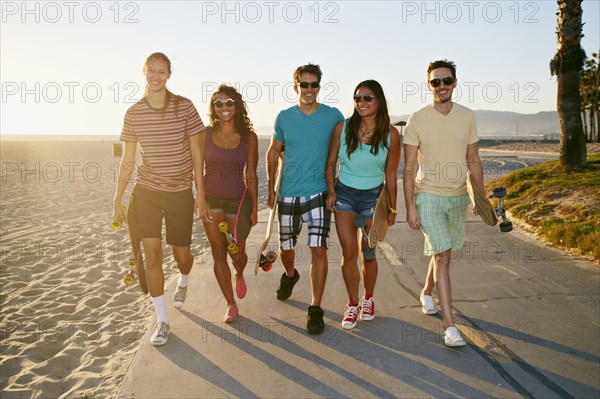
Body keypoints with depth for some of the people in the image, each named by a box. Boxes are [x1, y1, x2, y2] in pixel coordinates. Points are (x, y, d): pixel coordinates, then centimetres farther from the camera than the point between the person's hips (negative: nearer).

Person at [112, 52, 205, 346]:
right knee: (152, 256, -3)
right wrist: (117, 201, 5)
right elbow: (127, 161, 5)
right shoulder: (133, 113, -1)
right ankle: (162, 320, 11)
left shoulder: (184, 107, -7)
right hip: (146, 192, 1)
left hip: (180, 193, -1)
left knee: (181, 254, 9)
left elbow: (196, 154, -3)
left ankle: (183, 282, 47)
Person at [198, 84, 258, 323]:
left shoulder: (249, 137, -2)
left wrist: (254, 208, 0)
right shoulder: (206, 135, -2)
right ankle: (231, 305, 19)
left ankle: (239, 274, 43)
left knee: (237, 253, 4)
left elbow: (251, 175, 1)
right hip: (211, 200, 1)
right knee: (218, 254, 4)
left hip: (238, 200, 0)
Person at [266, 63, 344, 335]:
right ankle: (290, 275, 50)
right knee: (285, 248, 16)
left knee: (318, 250, -12)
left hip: (319, 193, -2)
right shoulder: (284, 117, 3)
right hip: (288, 194, 3)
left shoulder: (333, 116, -2)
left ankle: (315, 310, 0)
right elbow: (273, 152, 13)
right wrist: (271, 188, 10)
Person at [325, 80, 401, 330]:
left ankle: (368, 299, 34)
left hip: (373, 196, 0)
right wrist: (331, 191, -7)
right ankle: (353, 304, 17)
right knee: (349, 252, -1)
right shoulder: (343, 128, -6)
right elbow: (331, 163, 5)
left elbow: (391, 174, 0)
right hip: (344, 193, 1)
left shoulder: (390, 134, -7)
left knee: (368, 254, 8)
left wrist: (392, 208, 3)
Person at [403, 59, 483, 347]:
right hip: (428, 196, -4)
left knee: (442, 252, 16)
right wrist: (410, 207, -11)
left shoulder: (467, 116, 3)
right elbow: (409, 167, -7)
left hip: (458, 196, 4)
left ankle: (426, 292, 43)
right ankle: (449, 325, -7)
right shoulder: (417, 120, -8)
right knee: (442, 255, -11)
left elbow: (473, 161, 9)